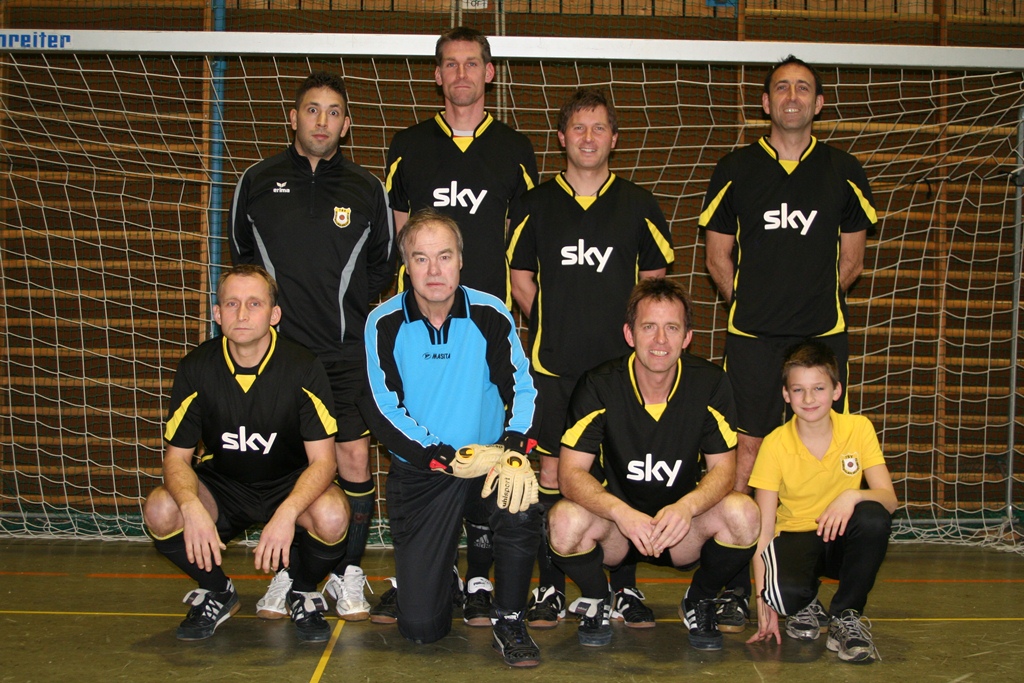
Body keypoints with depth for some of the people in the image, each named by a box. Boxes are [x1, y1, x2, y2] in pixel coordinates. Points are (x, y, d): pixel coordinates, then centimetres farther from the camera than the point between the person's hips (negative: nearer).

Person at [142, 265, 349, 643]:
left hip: (290, 485, -2)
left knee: (331, 515, -34)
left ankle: (303, 593, 1)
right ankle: (218, 593, 4)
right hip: (222, 486, 2)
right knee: (160, 510, -27)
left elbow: (322, 460, -19)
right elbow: (177, 457, -9)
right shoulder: (196, 368, -12)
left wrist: (287, 513, -38)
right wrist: (192, 506, -32)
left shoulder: (302, 367, -18)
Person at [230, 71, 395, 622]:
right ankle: (287, 571, 20)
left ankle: (348, 572, 14)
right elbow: (241, 255, 17)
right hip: (276, 345, 0)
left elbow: (383, 264, 16)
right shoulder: (258, 182, 6)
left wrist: (347, 302, 7)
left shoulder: (366, 189, 6)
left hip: (346, 353, 0)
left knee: (354, 461, -3)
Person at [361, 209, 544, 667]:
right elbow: (384, 414, -11)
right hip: (418, 469, 0)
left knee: (521, 503, -37)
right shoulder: (385, 324, -7)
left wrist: (513, 450, -31)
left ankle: (509, 620, -10)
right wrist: (448, 458, -22)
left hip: (487, 458, 0)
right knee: (421, 626, -6)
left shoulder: (490, 315, -6)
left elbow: (521, 388, -11)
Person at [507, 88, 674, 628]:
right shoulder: (536, 205, 7)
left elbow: (654, 278, 14)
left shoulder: (638, 205, 8)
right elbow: (519, 279, 12)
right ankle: (550, 586, 15)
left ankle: (625, 586, 16)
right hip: (554, 364, 0)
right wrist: (553, 325, 4)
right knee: (553, 472, 3)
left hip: (621, 361, 0)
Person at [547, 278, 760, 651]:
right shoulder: (599, 385, -14)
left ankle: (699, 601, 3)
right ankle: (597, 599, 3)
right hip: (615, 523, -1)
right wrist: (623, 513, -37)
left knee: (742, 513, -28)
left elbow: (723, 469, -9)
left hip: (682, 530, 1)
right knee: (565, 519, -32)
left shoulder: (710, 383, -10)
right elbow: (570, 472, -18)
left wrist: (685, 507, -32)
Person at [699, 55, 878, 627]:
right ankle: (738, 584, 6)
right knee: (747, 452, -3)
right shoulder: (737, 169, 6)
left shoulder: (843, 171, 9)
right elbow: (718, 256, 11)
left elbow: (851, 260, 16)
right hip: (753, 336, -1)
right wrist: (754, 304, 7)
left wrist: (816, 300, 10)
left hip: (823, 333, 1)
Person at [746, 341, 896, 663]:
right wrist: (762, 600, -21)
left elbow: (889, 499, -14)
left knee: (873, 517, -33)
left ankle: (846, 615, -10)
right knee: (784, 592, -35)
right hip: (794, 537, -2)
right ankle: (806, 606, 7)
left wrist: (853, 496, -38)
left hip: (842, 539, 2)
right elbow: (764, 527, -13)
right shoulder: (775, 444, -12)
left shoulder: (858, 428, -8)